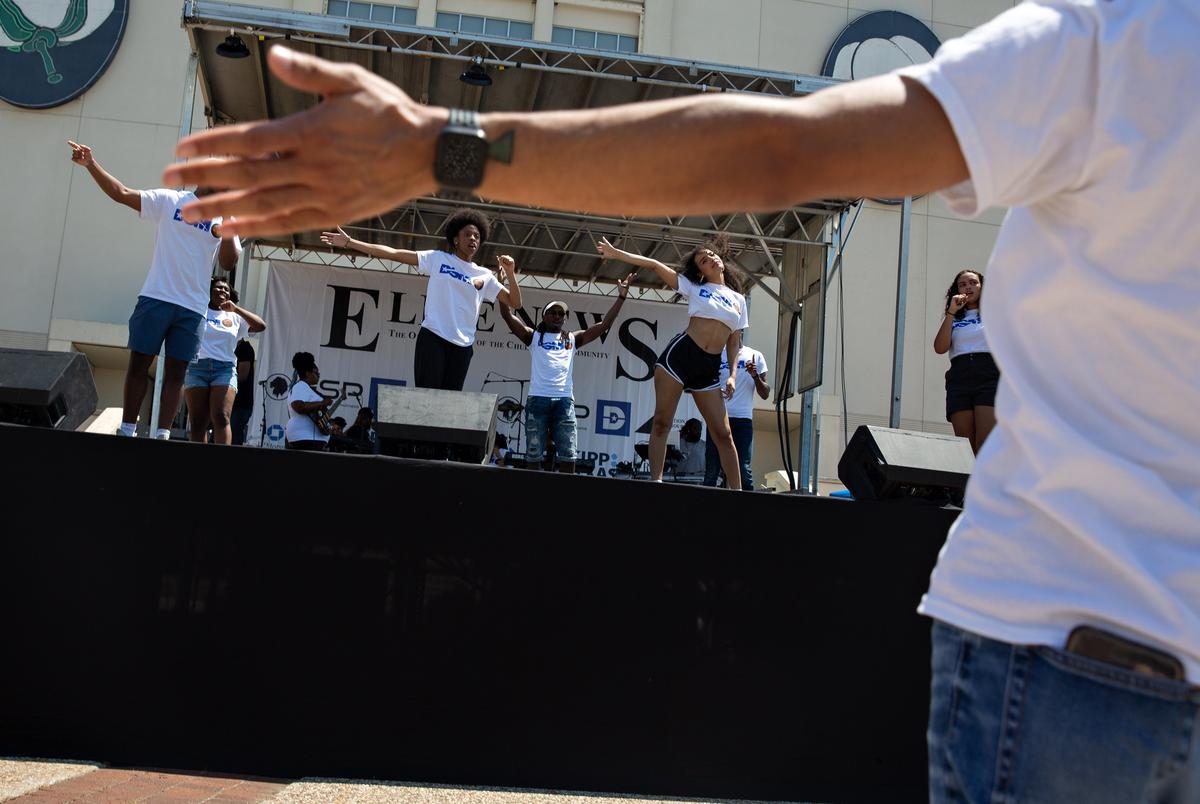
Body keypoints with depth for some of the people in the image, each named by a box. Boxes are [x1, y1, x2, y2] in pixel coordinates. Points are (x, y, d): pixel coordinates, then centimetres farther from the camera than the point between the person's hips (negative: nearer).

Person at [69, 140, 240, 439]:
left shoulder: (227, 218, 9)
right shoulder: (170, 201, 6)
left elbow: (228, 262, 1)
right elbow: (123, 194, 1)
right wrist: (91, 164, -9)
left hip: (193, 308, 1)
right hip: (155, 298, -1)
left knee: (176, 372, 2)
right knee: (139, 363, 0)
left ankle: (162, 434, 3)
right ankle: (127, 429, 7)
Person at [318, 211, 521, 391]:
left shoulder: (485, 276, 12)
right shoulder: (438, 259, 5)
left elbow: (515, 302, 11)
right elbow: (394, 253, 1)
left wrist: (510, 273, -6)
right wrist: (349, 242, -5)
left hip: (462, 346, 3)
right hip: (433, 338, -3)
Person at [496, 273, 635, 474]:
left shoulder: (572, 339, 19)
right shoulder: (533, 336, 14)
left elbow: (604, 325, 15)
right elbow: (507, 315, 5)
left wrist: (621, 297, 11)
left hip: (564, 400, 2)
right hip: (538, 399, -2)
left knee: (568, 454, -5)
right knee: (534, 453, -1)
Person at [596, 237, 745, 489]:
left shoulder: (738, 299, 16)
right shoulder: (694, 287, 9)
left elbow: (734, 342, 17)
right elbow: (655, 265, 2)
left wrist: (733, 374, 3)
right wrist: (616, 253, -5)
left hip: (710, 368, 2)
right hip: (680, 355, -2)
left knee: (722, 432, -1)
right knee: (661, 421, -7)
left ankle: (737, 490, 4)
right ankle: (655, 480, -4)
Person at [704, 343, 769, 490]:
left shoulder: (755, 356, 12)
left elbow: (765, 394, 9)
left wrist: (755, 376, -8)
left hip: (743, 419, -1)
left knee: (744, 470, -11)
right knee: (711, 470, -3)